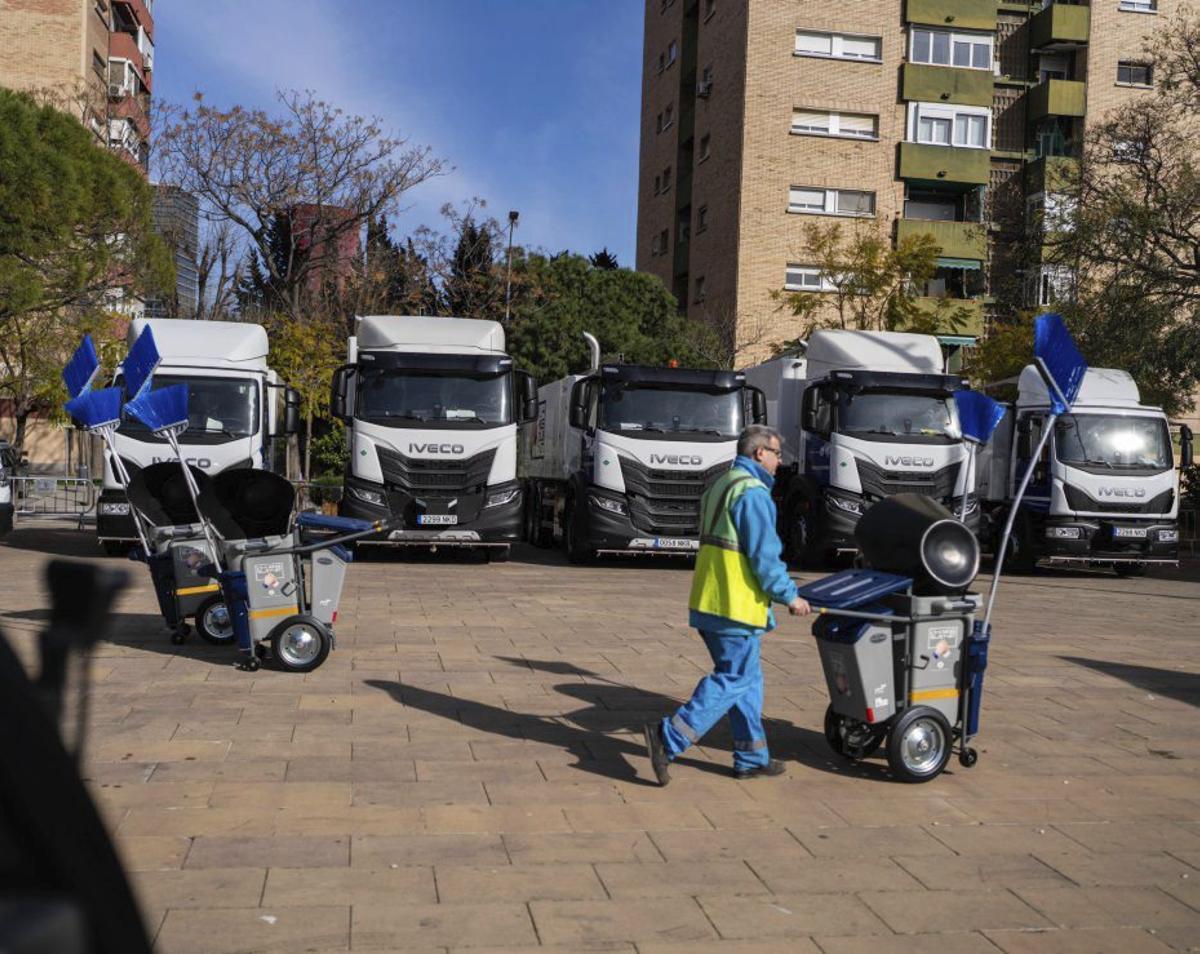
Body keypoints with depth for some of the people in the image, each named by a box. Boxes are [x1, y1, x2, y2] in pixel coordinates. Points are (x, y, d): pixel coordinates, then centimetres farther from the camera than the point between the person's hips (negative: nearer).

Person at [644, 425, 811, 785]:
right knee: (734, 680, -5)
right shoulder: (753, 492, -13)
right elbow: (764, 555, -17)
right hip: (736, 605, -10)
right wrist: (789, 596, -6)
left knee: (748, 678, 16)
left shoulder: (719, 486, 18)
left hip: (709, 601, 10)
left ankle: (752, 757, 21)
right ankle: (669, 738, -10)